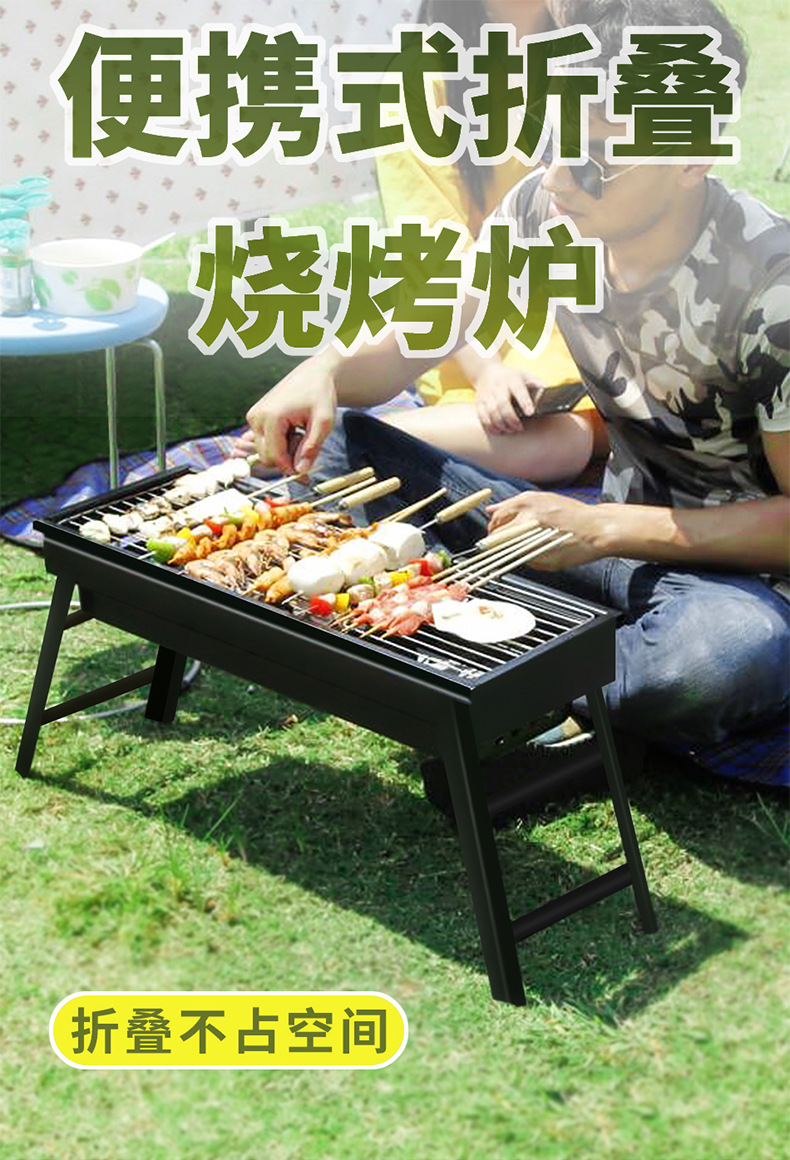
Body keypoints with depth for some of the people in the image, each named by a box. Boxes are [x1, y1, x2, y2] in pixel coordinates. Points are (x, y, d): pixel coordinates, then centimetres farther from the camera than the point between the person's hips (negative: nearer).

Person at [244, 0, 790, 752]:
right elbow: (408, 345, 1)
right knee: (324, 445, -6)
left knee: (722, 654, -44)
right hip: (614, 522, 5)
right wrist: (324, 373, -22)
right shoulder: (544, 209, -9)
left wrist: (604, 531, -27)